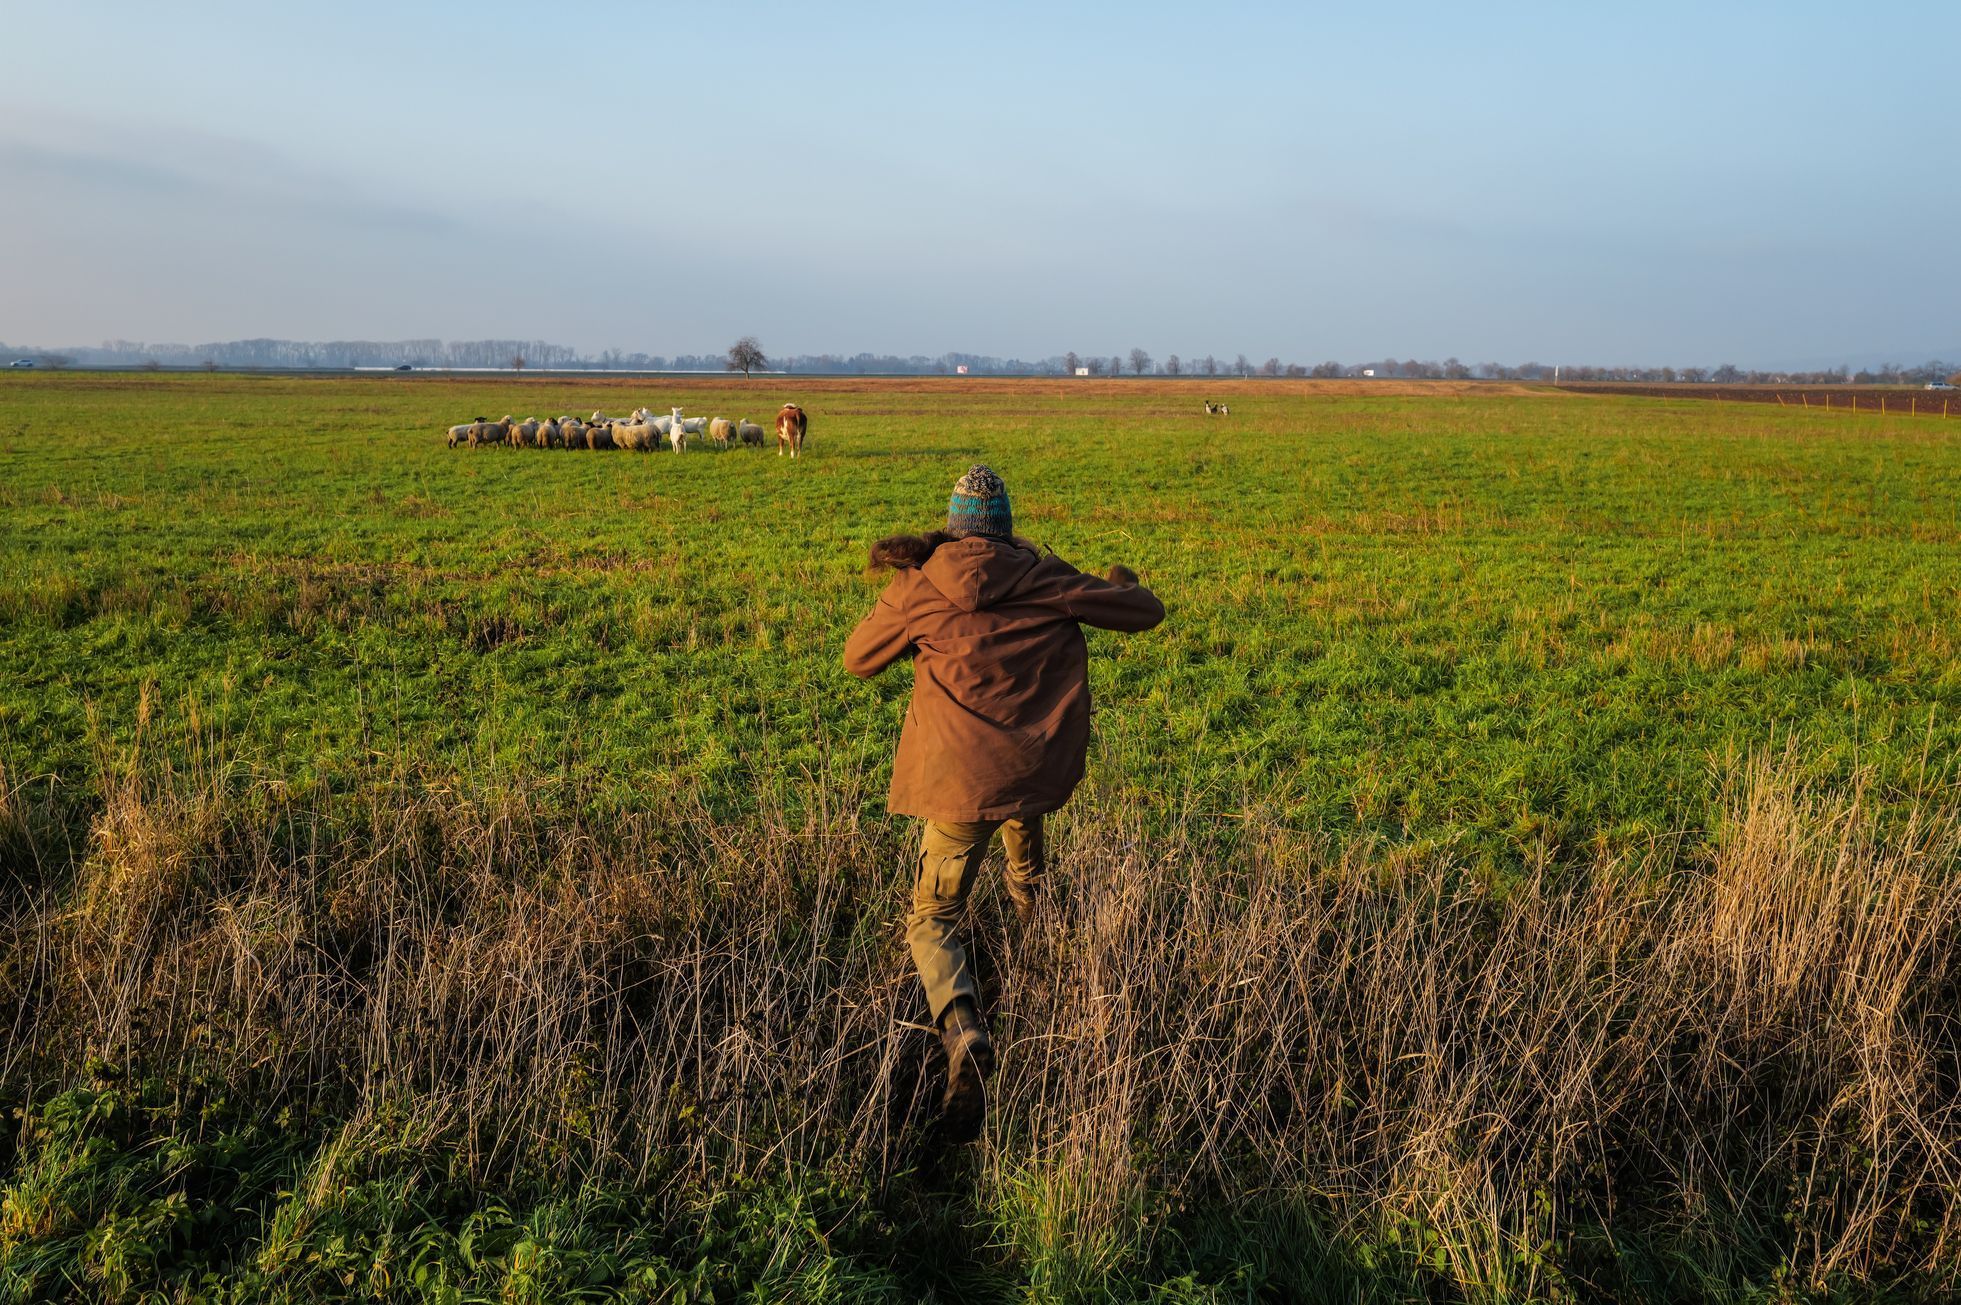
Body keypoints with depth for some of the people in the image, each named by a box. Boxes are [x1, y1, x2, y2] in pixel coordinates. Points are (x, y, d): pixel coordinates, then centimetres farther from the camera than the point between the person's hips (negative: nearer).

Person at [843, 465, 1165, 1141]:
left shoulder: (918, 587, -2)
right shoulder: (1046, 578, 2)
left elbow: (857, 660, 12)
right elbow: (1146, 612, 10)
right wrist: (1123, 581, 35)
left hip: (960, 779, -3)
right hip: (1040, 769, 3)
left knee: (931, 920, 7)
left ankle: (964, 1033, -20)